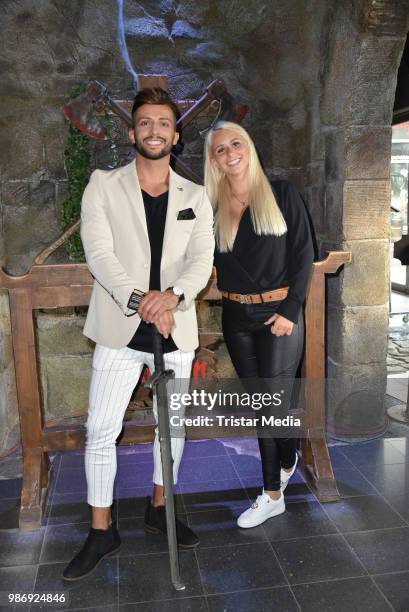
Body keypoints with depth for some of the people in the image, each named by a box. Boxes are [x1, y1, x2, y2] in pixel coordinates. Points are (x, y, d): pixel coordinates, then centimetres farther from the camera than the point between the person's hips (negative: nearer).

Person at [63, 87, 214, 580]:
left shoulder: (195, 196, 8)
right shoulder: (103, 185, 2)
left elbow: (202, 259, -4)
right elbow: (98, 252, -10)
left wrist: (172, 295, -24)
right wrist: (139, 301, -22)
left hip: (175, 329, 3)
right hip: (120, 329, -2)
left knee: (173, 425, 14)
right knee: (101, 432, 1)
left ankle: (159, 509, 36)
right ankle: (101, 531, 20)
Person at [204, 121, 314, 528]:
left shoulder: (281, 194, -1)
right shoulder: (212, 208, 7)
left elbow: (303, 253, -4)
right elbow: (213, 261, 10)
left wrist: (290, 309, -11)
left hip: (279, 314, -3)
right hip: (237, 319, 3)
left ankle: (272, 494, 26)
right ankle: (274, 494, 26)